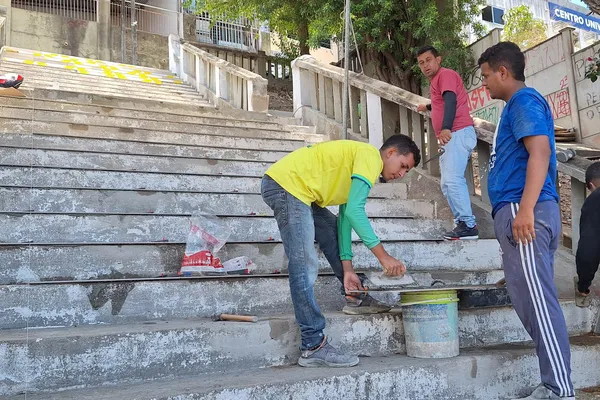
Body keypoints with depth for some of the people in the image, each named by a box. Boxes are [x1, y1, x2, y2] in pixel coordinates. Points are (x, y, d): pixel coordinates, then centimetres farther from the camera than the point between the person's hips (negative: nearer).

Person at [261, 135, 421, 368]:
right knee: (305, 267, -12)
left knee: (333, 232, 21)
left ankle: (355, 298, 31)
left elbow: (345, 217, 18)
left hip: (297, 190, 11)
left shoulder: (360, 165, 22)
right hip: (286, 184, -11)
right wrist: (383, 256, -16)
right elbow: (354, 211, -19)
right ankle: (313, 347, -7)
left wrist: (347, 268, 11)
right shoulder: (370, 155, -7)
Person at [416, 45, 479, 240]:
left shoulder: (446, 74, -4)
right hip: (452, 137, 11)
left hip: (459, 134, -11)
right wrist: (428, 107, 67)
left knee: (452, 179, -22)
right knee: (447, 184, 9)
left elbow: (451, 101, -22)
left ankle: (468, 225, -21)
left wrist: (446, 128, -38)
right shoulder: (437, 80, 27)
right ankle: (462, 224, 9)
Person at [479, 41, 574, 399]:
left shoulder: (525, 100, -4)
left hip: (524, 211, -10)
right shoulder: (519, 105, 27)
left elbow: (540, 151, -19)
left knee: (537, 300, -10)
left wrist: (525, 208, -27)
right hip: (519, 212, 10)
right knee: (531, 299, 10)